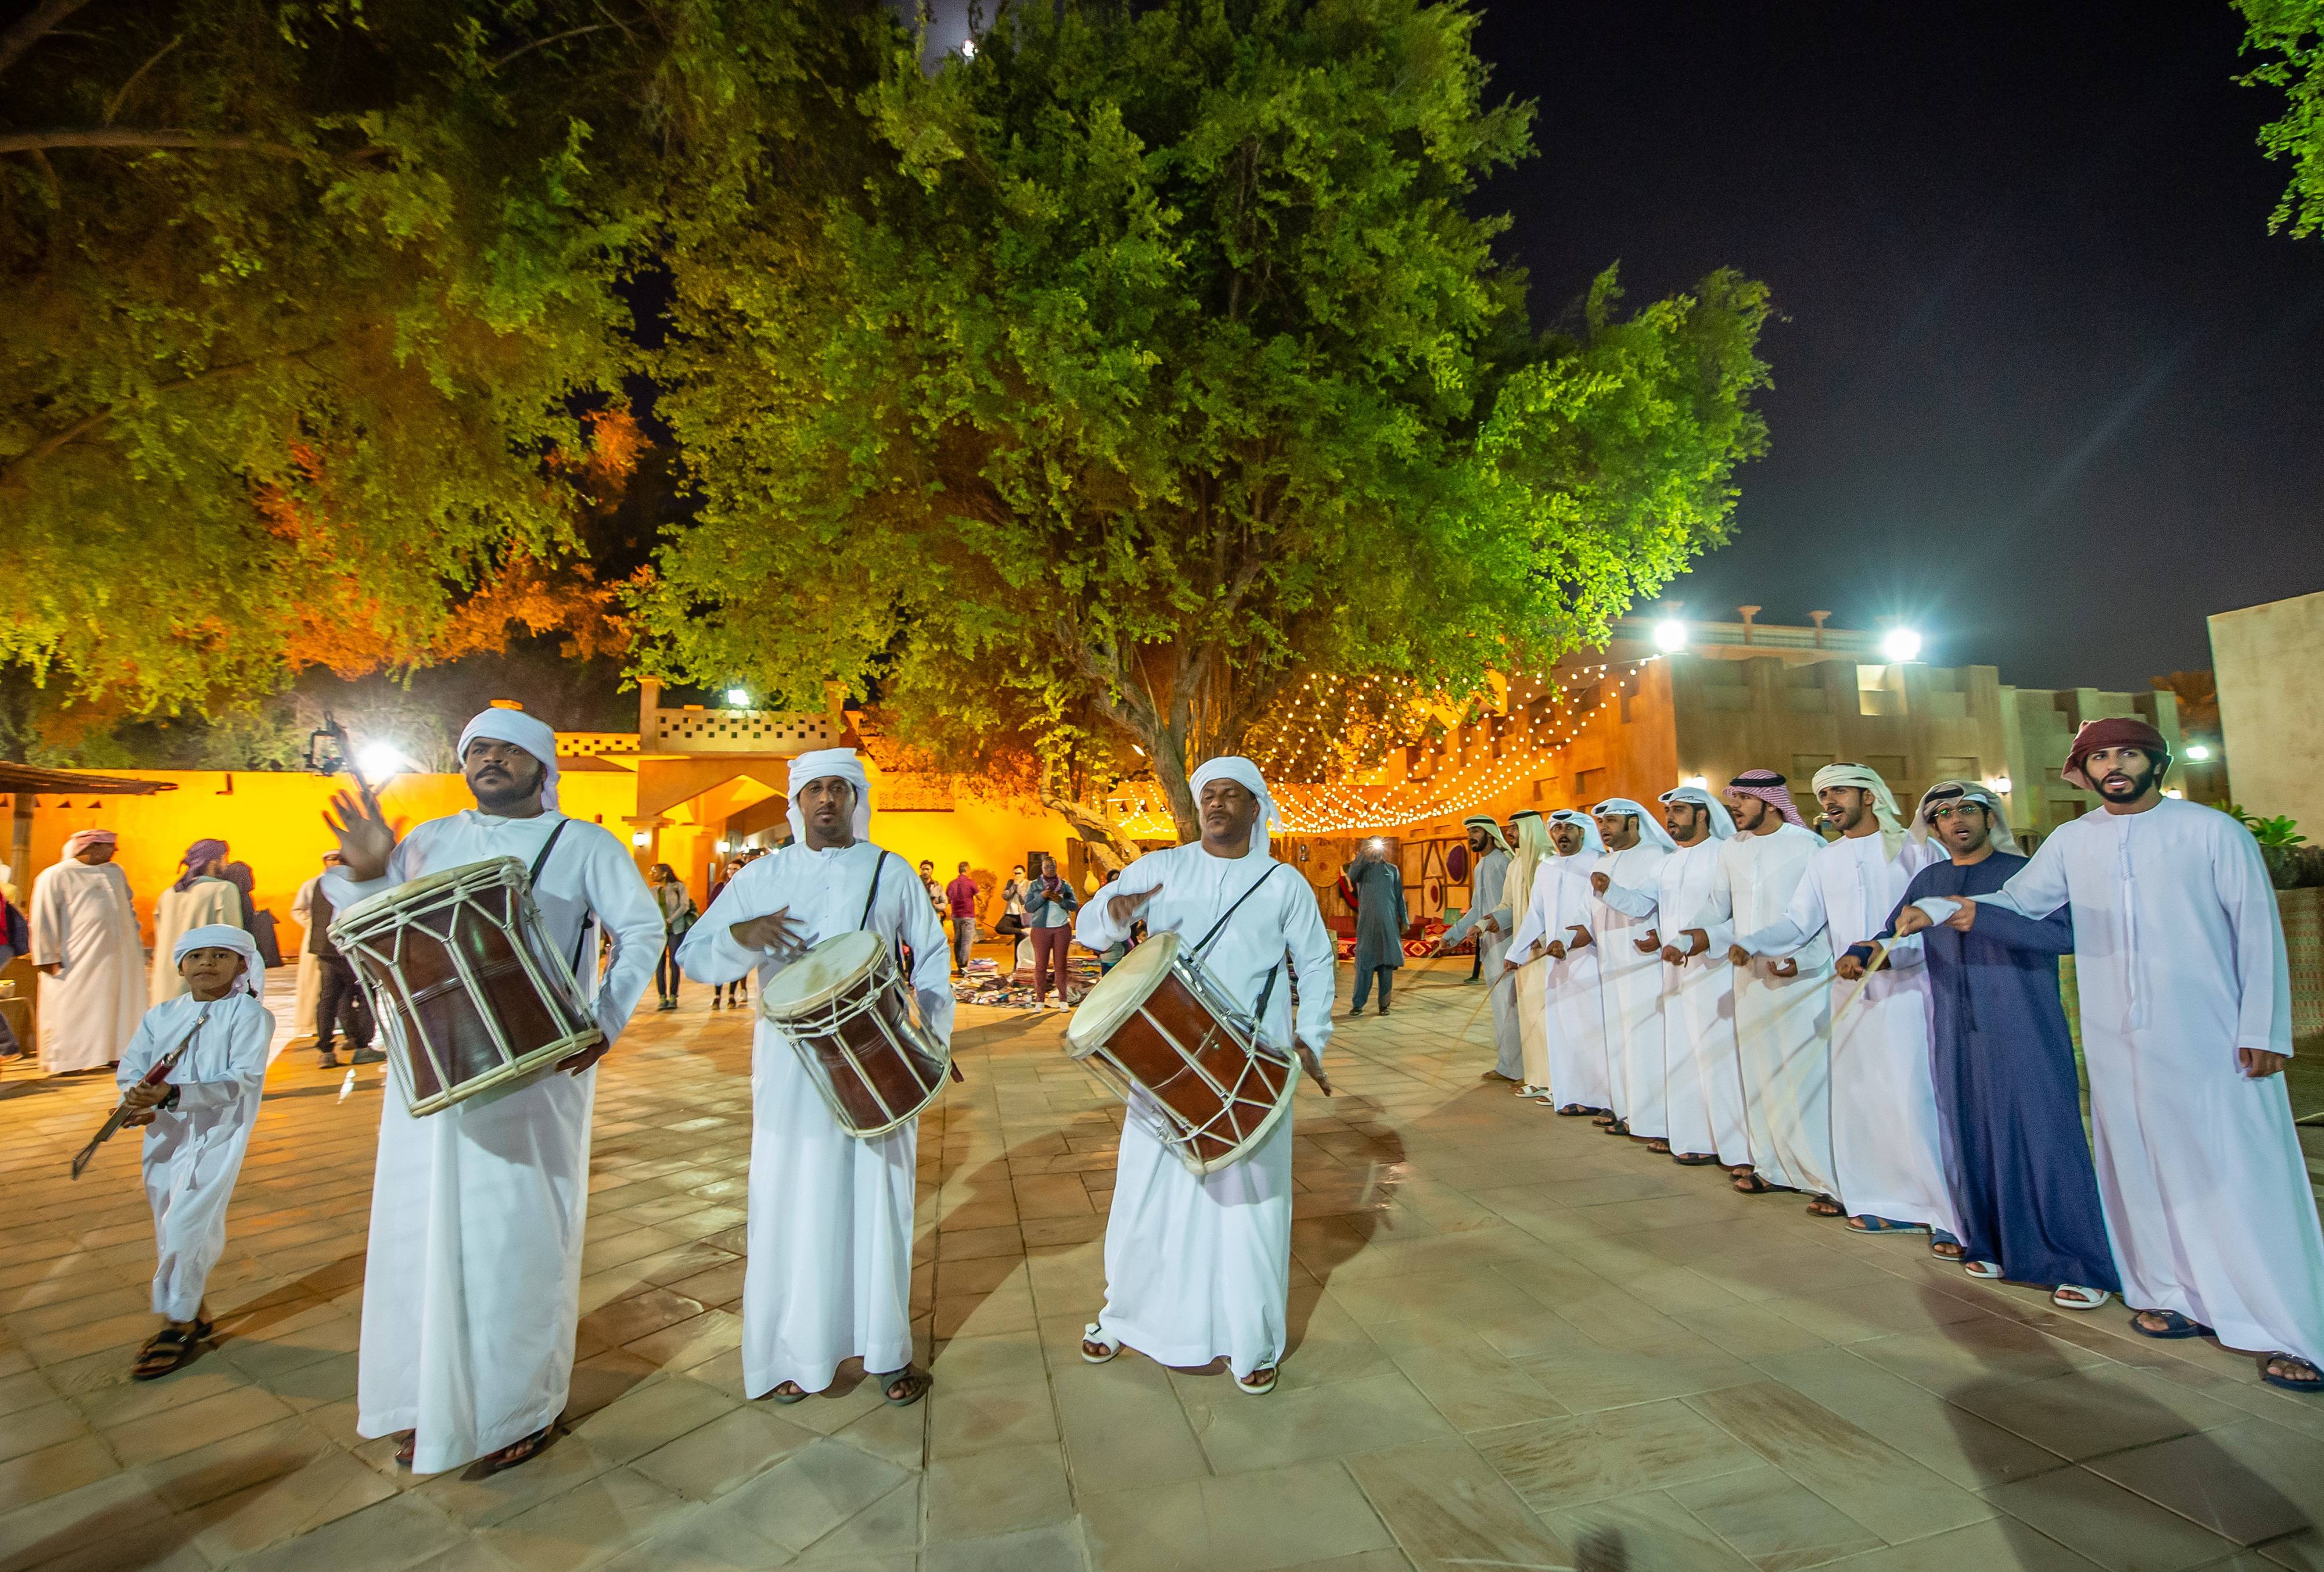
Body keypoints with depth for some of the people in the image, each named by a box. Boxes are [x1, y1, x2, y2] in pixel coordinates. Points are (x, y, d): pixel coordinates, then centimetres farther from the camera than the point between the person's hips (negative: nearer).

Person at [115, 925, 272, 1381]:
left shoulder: (249, 1014, -9)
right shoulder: (161, 1015, 9)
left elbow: (243, 1081, -17)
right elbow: (130, 1068, 6)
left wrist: (174, 1094, -27)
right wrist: (136, 1098, -15)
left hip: (217, 1133, -6)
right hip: (165, 1135, 6)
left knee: (186, 1225, -9)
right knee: (170, 1230, 15)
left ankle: (177, 1324, 8)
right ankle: (194, 1315, 32)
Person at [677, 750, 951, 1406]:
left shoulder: (890, 873, 4)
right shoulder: (760, 878, 6)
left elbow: (932, 954, 11)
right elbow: (694, 955, 3)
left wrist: (935, 1034, 3)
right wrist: (743, 935, -18)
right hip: (790, 1075, 1)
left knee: (878, 1206, 6)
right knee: (793, 1210, 7)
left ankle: (887, 1352, 21)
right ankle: (793, 1355, 25)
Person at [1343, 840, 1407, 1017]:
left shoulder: (1392, 869, 14)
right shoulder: (1362, 868, 8)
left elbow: (1399, 896, 13)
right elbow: (1351, 876, -16)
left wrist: (1404, 920, 7)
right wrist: (1363, 854, -21)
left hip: (1389, 924, 2)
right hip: (1367, 924, -2)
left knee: (1386, 964, 3)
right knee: (1364, 964, -4)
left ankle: (1384, 1004, 10)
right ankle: (1358, 1005, 0)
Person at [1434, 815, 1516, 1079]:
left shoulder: (1505, 862, -10)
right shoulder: (1479, 868, 18)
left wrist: (1499, 918, -33)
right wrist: (1451, 936, 21)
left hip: (1506, 941, -9)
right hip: (1489, 944, 9)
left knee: (1510, 1003, -8)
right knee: (1499, 1005, 13)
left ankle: (1521, 1070, -2)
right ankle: (1505, 1066, 21)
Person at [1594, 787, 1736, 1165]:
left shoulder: (1723, 856, -7)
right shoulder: (1666, 864, 16)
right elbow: (1642, 905, 8)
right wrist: (1609, 889, -9)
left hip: (1713, 967, -7)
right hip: (1674, 967, 8)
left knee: (1712, 1052, -4)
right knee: (1679, 1051, 10)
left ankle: (1711, 1139, 3)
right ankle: (1685, 1133, 17)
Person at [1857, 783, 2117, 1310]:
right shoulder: (1928, 881, 10)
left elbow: (2064, 933, -20)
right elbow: (1891, 934, 17)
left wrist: (1980, 916, -30)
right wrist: (1859, 954, -3)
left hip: (2025, 1035, -4)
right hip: (1957, 1036, 4)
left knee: (2044, 1140, -2)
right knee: (1972, 1141, 10)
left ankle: (2080, 1266, 9)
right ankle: (1993, 1245, 25)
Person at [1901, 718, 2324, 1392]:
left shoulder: (2213, 831, -1)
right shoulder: (2072, 841, 7)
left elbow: (2258, 930, -2)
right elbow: (2018, 899, 9)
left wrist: (2263, 1029, -7)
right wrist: (1967, 909, -14)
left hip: (2212, 1035, -3)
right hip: (2117, 1039, 3)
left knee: (2243, 1175, -2)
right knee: (2144, 1169, 7)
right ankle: (2180, 1297, 21)